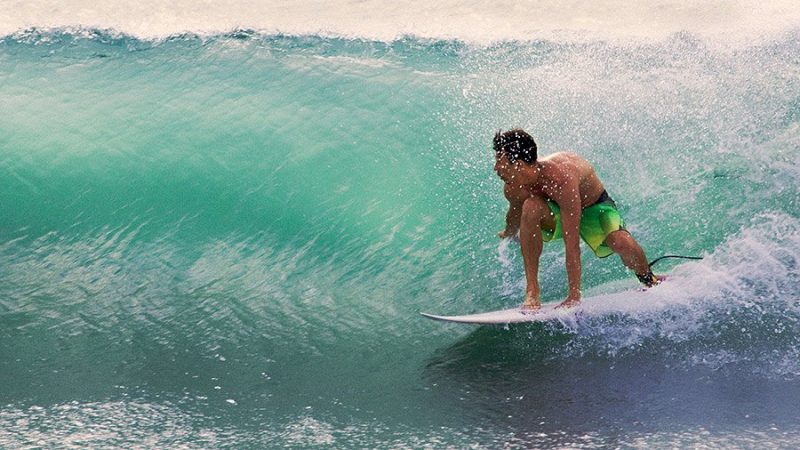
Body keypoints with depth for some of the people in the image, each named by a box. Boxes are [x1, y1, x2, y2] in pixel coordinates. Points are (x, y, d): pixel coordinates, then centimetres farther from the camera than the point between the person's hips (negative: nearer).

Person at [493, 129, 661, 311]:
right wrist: (508, 234, 24)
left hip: (594, 206, -3)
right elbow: (514, 218, 4)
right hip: (556, 209, 3)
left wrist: (574, 295, -41)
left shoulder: (562, 180, -42)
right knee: (530, 208, -32)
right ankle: (532, 291, -25)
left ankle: (649, 280, 5)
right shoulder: (513, 189, -24)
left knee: (622, 243, -32)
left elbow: (572, 245, -42)